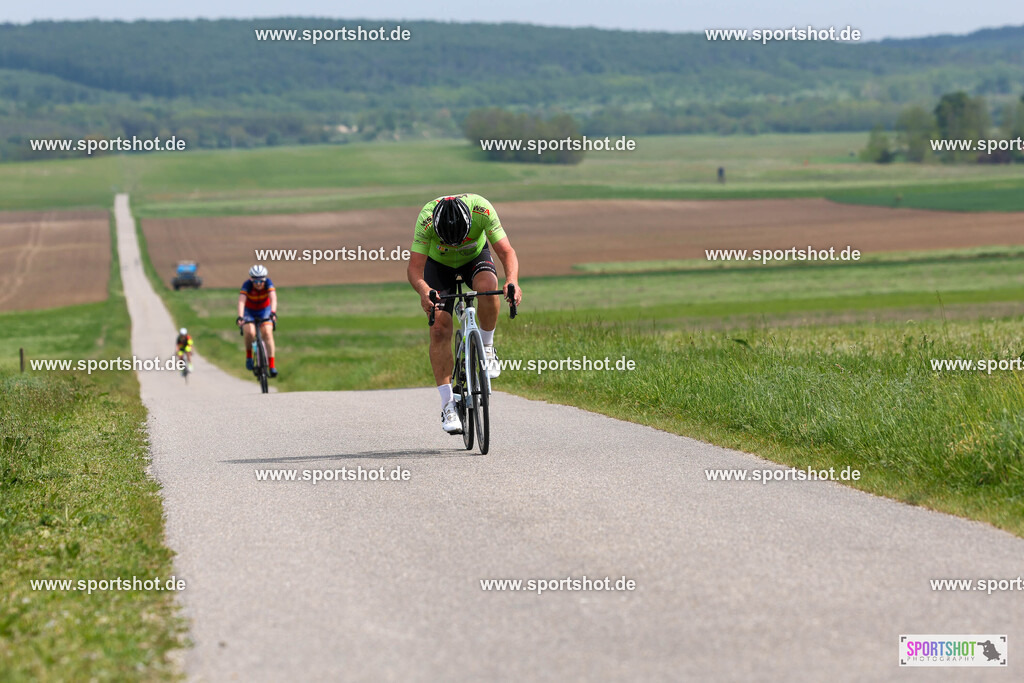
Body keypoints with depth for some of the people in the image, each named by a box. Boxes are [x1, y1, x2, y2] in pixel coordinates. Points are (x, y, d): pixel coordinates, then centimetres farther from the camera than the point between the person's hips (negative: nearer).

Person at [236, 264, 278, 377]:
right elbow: (241, 301, -41)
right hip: (249, 312, -1)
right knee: (250, 333, -28)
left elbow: (273, 298, -40)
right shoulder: (247, 285, -28)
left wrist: (273, 313, -57)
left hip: (265, 311, 1)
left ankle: (272, 365, -21)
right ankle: (249, 356, -2)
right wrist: (240, 317, -57)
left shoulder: (268, 283, -26)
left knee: (267, 332, -22)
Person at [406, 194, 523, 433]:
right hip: (439, 263, 0)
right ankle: (448, 405, -10)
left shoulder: (481, 209, -36)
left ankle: (486, 348, -10)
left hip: (475, 256, 0)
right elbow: (415, 268, -37)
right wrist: (423, 290, -58)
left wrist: (512, 280, -55)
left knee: (487, 286, -35)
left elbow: (506, 251, -35)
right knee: (439, 329, -15)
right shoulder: (426, 218, -37)